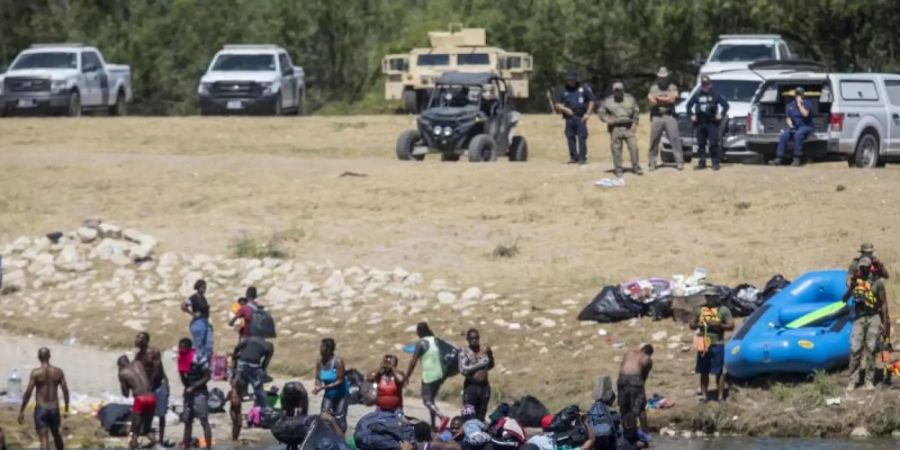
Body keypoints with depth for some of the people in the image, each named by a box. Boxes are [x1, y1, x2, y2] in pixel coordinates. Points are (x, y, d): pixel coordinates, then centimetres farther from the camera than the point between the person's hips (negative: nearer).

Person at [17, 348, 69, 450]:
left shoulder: (36, 373, -9)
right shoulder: (58, 372, 1)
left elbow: (28, 393, -11)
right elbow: (65, 391, 3)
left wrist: (21, 411, -4)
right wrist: (66, 409, 13)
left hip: (41, 408, -4)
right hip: (54, 409, 4)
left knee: (44, 439, -7)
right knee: (56, 434, 26)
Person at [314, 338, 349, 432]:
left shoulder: (338, 361, -24)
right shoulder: (319, 361, -9)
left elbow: (339, 381, -24)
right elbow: (318, 378, -1)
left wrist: (323, 387, -33)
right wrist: (318, 386, -26)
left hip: (340, 394, -5)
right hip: (328, 394, 5)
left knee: (339, 419, -4)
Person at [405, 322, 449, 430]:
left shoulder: (421, 343, -11)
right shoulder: (435, 341, 8)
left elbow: (413, 361, -12)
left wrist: (407, 377, -7)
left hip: (428, 375, -7)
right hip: (439, 375, 7)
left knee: (427, 401, -6)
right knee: (432, 400, 18)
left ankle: (442, 417, -28)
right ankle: (433, 424, 17)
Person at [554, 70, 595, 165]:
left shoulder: (583, 89, 6)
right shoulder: (563, 91, 11)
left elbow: (591, 101, 9)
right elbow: (557, 105, 11)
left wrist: (587, 114, -1)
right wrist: (565, 109, -8)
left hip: (581, 118, -3)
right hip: (569, 117, 3)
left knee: (582, 138, -8)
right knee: (570, 137, 3)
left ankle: (582, 158, -8)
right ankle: (574, 157, 11)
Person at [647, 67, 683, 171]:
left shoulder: (672, 87, 7)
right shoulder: (653, 88, 11)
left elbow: (673, 99, -9)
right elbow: (652, 101, -3)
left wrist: (659, 99, -8)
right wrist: (666, 100, -12)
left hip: (669, 116, -1)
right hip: (656, 116, 1)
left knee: (675, 138, -8)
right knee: (654, 140, 2)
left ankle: (679, 161, -8)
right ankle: (652, 163, 8)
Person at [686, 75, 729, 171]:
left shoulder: (715, 95, 1)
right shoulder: (697, 95, 9)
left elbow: (725, 104, 3)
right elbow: (689, 105, 20)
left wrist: (722, 114, -5)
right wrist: (691, 115, 9)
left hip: (712, 122, -4)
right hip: (700, 122, 4)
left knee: (713, 143, -7)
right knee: (701, 144, 6)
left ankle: (715, 163, -4)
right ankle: (702, 163, 12)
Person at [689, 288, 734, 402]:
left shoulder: (723, 310, -1)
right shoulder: (699, 309, 10)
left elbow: (731, 326, -3)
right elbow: (692, 325, 13)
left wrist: (718, 325, -19)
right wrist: (698, 325, -10)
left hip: (717, 344, -4)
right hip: (703, 345, 4)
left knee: (718, 372, -3)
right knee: (703, 372, 7)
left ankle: (720, 396, 2)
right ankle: (704, 395, 15)